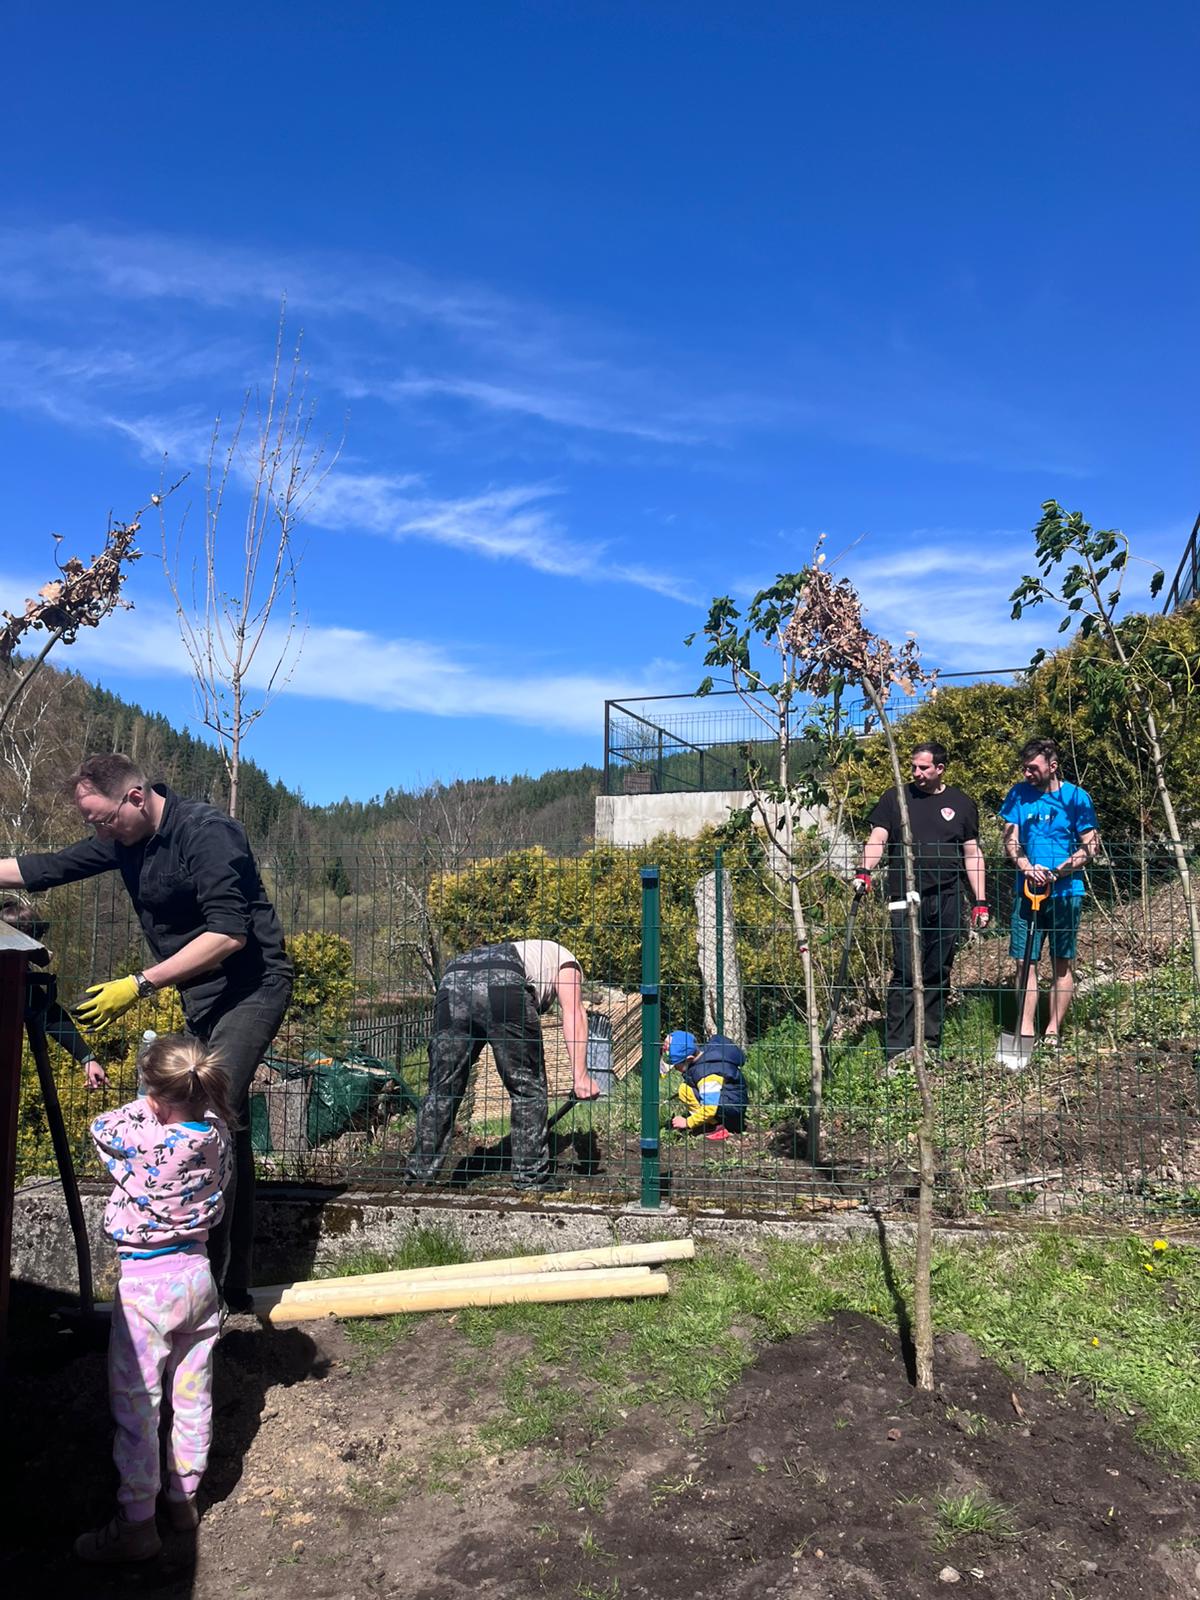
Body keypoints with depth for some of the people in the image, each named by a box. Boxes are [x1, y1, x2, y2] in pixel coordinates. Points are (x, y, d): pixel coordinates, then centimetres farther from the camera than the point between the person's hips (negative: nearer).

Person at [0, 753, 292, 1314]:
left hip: (250, 987, -9)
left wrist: (138, 986, -27)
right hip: (200, 994, 9)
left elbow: (229, 933, -28)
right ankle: (234, 1285, 22)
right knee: (226, 1126, 13)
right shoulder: (125, 839, 4)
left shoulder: (207, 833, -22)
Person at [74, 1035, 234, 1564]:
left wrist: (146, 1106, 7)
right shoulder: (216, 1132, -11)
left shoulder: (139, 1141, -25)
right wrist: (186, 1095, 3)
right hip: (197, 1272, 6)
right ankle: (183, 1496, 33)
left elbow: (101, 1126, -2)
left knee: (135, 1402, 7)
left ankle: (137, 1521, 17)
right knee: (192, 1394, 17)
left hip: (146, 1283, -6)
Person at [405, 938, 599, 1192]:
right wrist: (581, 1076, 4)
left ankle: (418, 1176, 17)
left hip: (451, 984, 6)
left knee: (442, 1090, 13)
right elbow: (574, 1014, 10)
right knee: (528, 1088, 8)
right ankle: (531, 1178, 14)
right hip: (502, 986, -6)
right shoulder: (566, 962, 31)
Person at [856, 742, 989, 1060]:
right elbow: (877, 839, -2)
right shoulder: (894, 798, 8)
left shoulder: (961, 804, 12)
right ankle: (898, 1050, -7)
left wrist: (980, 902, 8)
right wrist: (864, 872, -21)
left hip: (947, 901, 2)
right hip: (906, 901, -2)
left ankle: (930, 1044, 17)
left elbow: (972, 854, 14)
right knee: (905, 973, -8)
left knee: (938, 974, 6)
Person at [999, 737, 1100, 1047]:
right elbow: (1010, 840, 4)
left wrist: (1055, 873, -16)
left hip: (1065, 893, -2)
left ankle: (1053, 1032, 13)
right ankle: (1026, 1031, 3)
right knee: (1025, 961, -1)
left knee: (1062, 964, 5)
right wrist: (1027, 868, -15)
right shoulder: (1018, 795, 5)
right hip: (1027, 891, 2)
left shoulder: (1076, 797, -3)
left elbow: (1091, 846, -4)